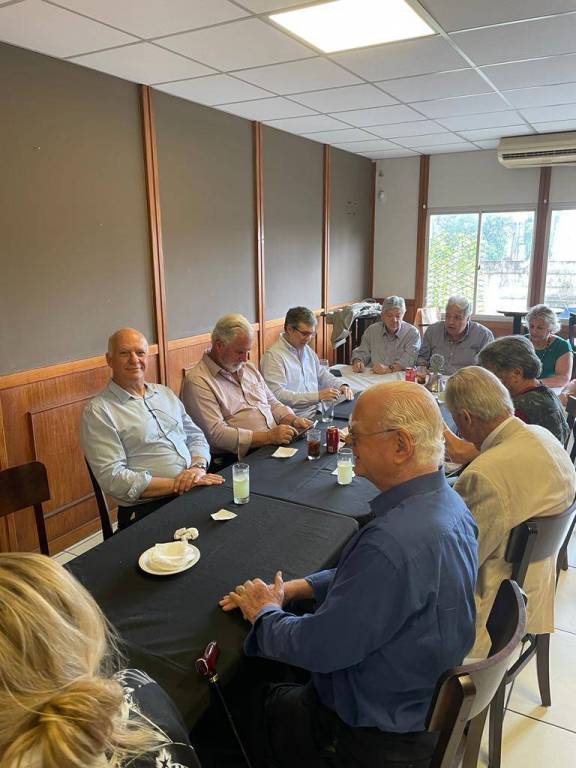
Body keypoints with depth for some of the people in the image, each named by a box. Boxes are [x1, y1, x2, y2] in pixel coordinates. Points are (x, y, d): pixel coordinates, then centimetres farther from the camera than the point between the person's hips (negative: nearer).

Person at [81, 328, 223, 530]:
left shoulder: (164, 393, 18)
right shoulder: (98, 411, -3)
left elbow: (195, 436, 18)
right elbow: (113, 478, -11)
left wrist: (198, 467, -5)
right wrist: (176, 484, -15)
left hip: (195, 492, 7)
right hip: (147, 509, -7)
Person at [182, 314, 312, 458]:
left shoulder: (249, 368, 19)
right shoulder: (198, 381, -9)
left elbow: (272, 403, 25)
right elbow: (216, 434, -17)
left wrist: (294, 420, 3)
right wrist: (269, 437, -21)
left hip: (276, 446, 8)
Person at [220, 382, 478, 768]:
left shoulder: (394, 544, -38)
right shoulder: (446, 500, -6)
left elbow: (315, 648, -28)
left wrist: (265, 612, -8)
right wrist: (295, 588, 0)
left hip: (380, 736, -8)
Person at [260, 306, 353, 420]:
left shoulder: (307, 349, 17)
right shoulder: (273, 355, -11)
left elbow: (321, 373, 32)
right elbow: (277, 395, -21)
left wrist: (341, 386, 11)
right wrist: (317, 396, -25)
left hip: (318, 410, 8)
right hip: (298, 417, -8)